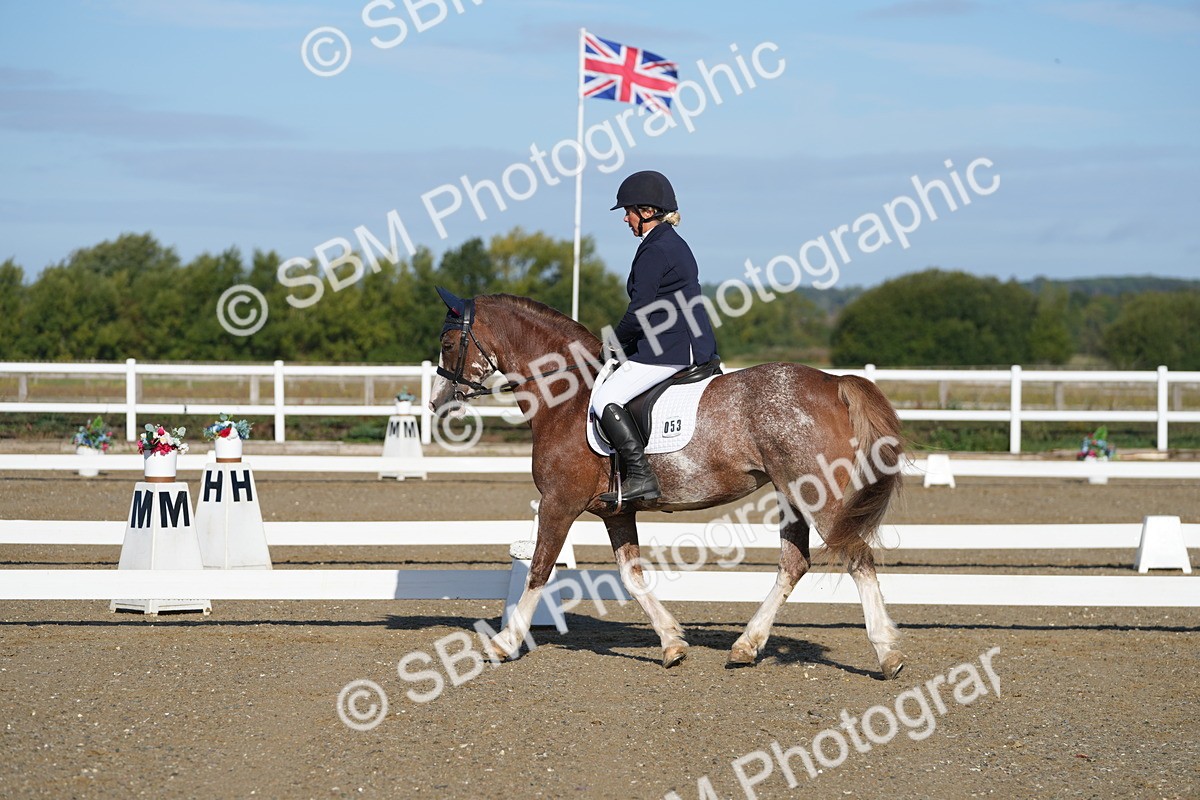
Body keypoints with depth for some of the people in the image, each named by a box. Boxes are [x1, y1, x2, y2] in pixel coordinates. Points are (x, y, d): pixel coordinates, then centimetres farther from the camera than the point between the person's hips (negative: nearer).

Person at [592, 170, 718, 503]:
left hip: (669, 350, -11)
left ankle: (640, 477, -23)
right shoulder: (676, 245, 18)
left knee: (605, 400, -15)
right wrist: (625, 340, 19)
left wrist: (615, 340, 0)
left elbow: (639, 314, -17)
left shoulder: (654, 251, -14)